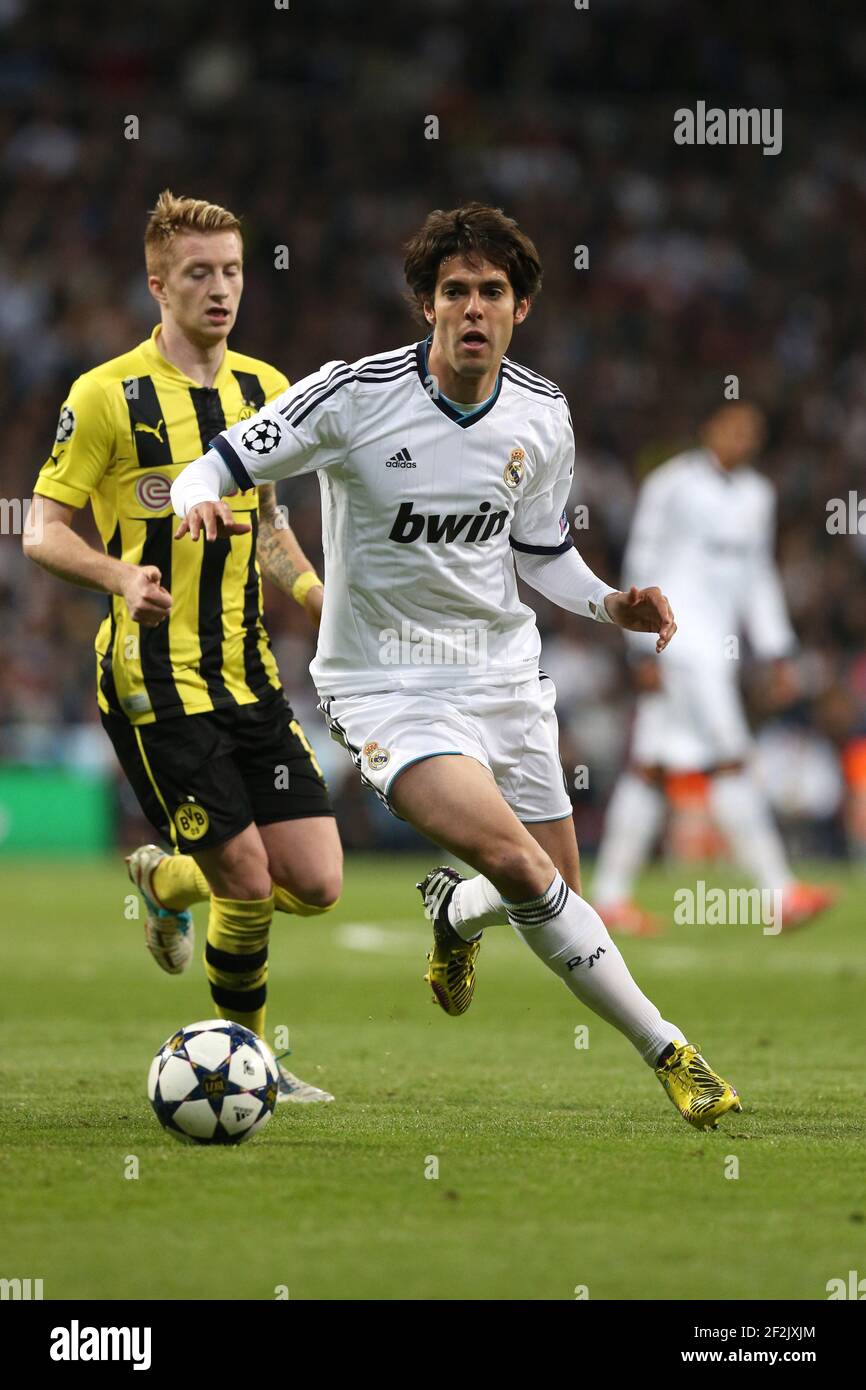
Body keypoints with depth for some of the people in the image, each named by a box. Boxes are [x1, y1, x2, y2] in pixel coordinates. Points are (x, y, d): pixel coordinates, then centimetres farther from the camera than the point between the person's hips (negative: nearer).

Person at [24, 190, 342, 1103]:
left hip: (248, 673, 6)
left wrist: (325, 605, 7)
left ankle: (167, 881, 29)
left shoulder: (264, 389, 11)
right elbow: (43, 534, -7)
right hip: (154, 678, -6)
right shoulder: (108, 395, -7)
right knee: (248, 886, -10)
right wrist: (119, 575, -26)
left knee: (315, 884, -1)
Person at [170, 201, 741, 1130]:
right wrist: (198, 500, -31)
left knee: (553, 890, 7)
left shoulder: (542, 417, 0)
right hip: (387, 685, -5)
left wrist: (610, 605, -3)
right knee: (516, 861, -24)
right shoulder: (355, 394, -16)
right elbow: (223, 465, -8)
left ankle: (457, 914, 45)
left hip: (503, 671, 5)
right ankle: (662, 1048, -10)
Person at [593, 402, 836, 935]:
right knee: (730, 760, -12)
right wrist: (646, 648, -12)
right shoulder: (673, 484, -7)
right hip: (679, 642, -8)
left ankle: (610, 894, 10)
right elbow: (642, 565, -7)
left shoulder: (756, 495, 15)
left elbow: (758, 578, 21)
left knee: (651, 765, 8)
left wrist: (780, 654, 16)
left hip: (718, 647, 8)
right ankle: (780, 892, -14)